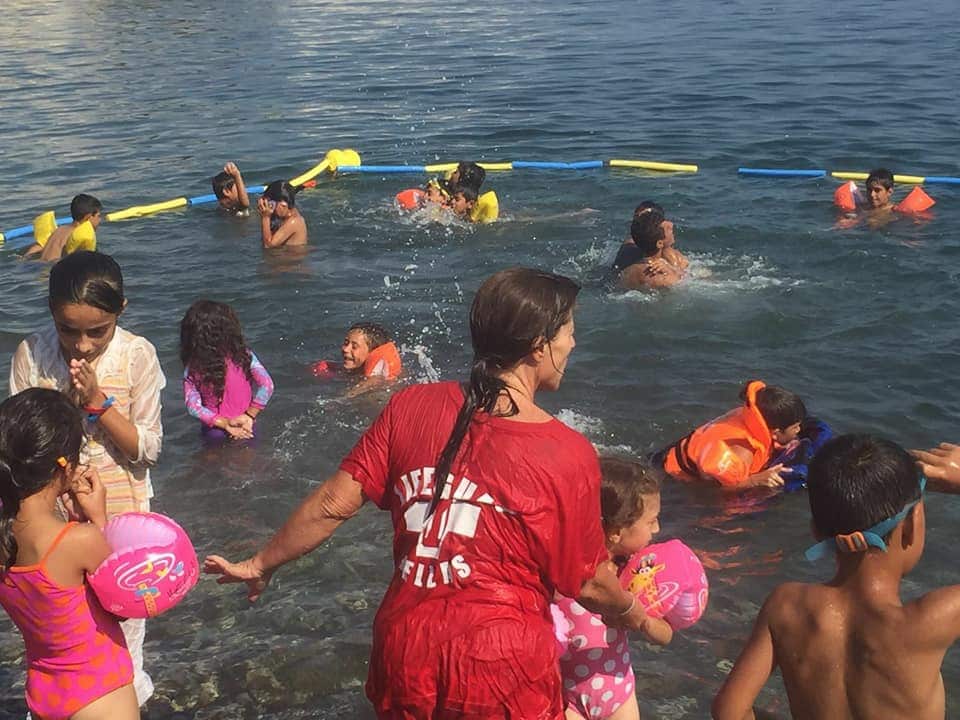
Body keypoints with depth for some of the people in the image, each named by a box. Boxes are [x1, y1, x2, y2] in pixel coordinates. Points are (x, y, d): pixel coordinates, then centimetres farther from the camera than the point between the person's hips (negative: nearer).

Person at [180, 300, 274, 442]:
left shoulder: (192, 367, -12)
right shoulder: (243, 355, -14)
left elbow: (193, 406, -19)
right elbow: (266, 386, -21)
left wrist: (224, 423, -16)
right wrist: (249, 415, -14)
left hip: (213, 432, 1)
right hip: (246, 429, -1)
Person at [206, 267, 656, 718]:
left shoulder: (412, 407, -6)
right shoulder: (567, 454, -15)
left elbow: (332, 505, -3)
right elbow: (589, 583, -5)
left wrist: (259, 566, 12)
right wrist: (636, 617, 17)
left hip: (404, 653, 4)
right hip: (504, 667, -4)